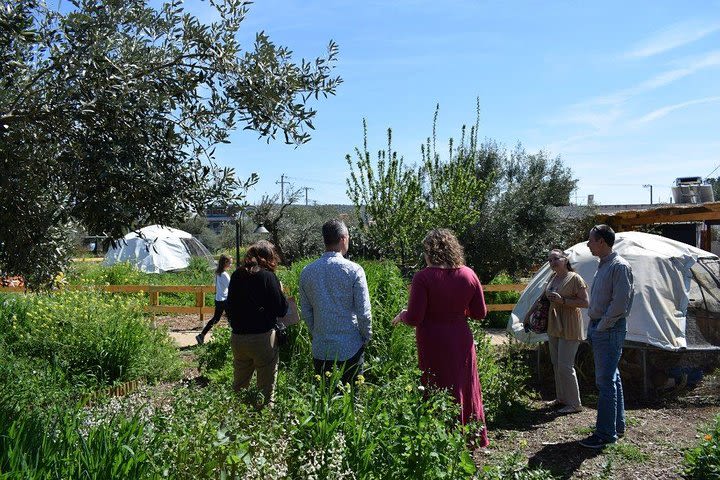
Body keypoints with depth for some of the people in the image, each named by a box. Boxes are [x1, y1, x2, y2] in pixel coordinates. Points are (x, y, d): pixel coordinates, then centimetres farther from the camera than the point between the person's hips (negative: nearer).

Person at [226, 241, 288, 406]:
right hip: (262, 338, -5)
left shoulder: (236, 275, 6)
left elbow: (229, 307, 16)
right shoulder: (267, 276, -10)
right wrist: (280, 292, 6)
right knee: (266, 388, 5)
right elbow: (281, 310, -9)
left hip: (237, 338, 6)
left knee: (238, 386, 18)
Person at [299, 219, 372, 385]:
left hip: (320, 349, 3)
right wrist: (367, 338, 4)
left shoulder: (307, 272, -1)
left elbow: (306, 312, 6)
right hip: (350, 347, -3)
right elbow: (363, 312, -11)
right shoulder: (354, 270, -13)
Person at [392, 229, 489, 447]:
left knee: (437, 391, 8)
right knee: (464, 388, 19)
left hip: (433, 343, -4)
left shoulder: (423, 277, -16)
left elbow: (414, 318, -17)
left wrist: (401, 316, 4)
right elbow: (480, 313, 4)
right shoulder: (469, 275, -2)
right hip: (461, 340, 5)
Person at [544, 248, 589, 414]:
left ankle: (574, 404, 4)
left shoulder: (575, 278, -14)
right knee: (556, 364, 15)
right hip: (554, 326, 8)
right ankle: (561, 398, 29)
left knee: (565, 366, -8)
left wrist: (563, 301, -24)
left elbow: (585, 302, -17)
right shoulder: (552, 277, 9)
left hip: (569, 328, -8)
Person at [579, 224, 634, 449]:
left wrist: (602, 327, -15)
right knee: (611, 378, 17)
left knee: (606, 381, -6)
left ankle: (606, 434, 0)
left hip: (610, 330, -10)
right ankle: (617, 425, 29)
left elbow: (620, 302, -21)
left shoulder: (620, 266, -15)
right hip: (598, 327, 10)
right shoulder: (603, 265, 15)